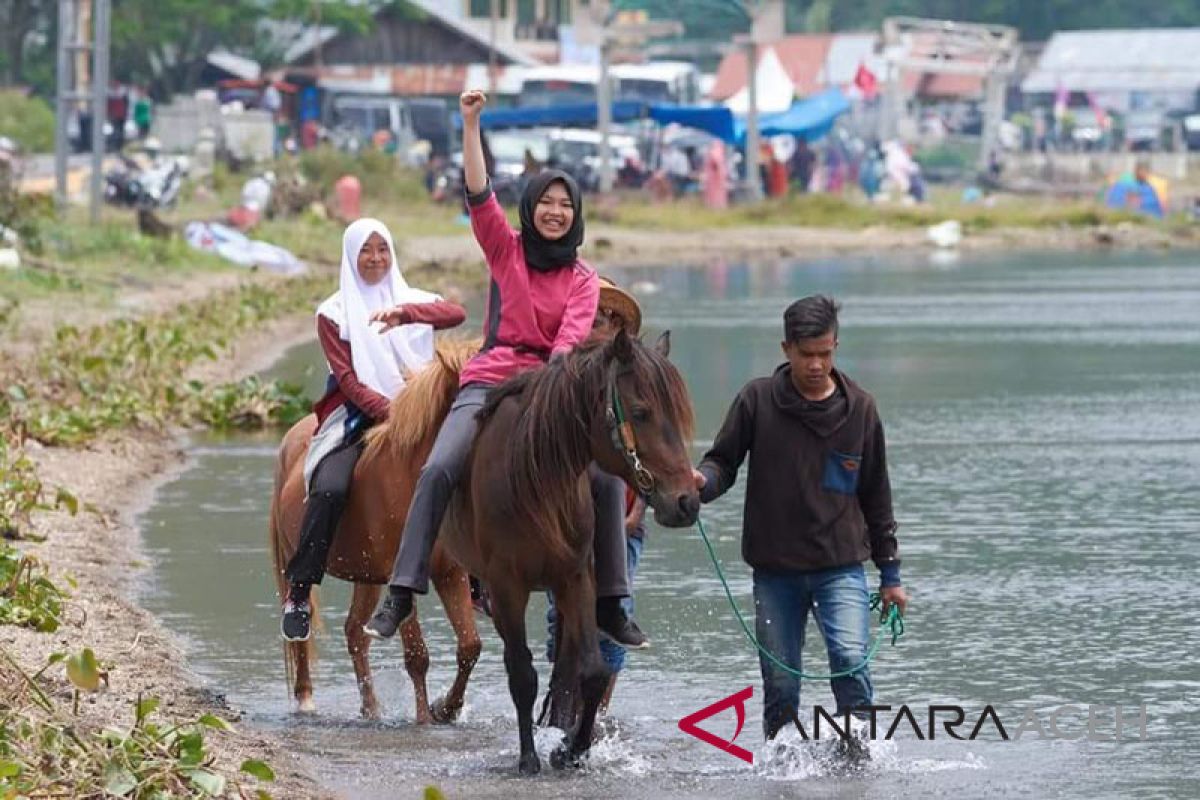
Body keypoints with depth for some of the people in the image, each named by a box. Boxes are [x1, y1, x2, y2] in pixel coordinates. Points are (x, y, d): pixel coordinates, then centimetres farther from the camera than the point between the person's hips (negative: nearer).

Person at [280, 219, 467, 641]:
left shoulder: (413, 301, 12)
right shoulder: (334, 314, 7)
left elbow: (457, 314, -10)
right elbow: (348, 380, -4)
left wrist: (405, 313, -27)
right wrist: (388, 410, -21)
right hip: (357, 418, -2)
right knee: (329, 491, -29)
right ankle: (298, 593, -23)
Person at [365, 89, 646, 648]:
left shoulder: (583, 279, 10)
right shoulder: (506, 249, 10)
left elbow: (571, 337, -6)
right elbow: (478, 193, -3)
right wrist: (471, 123, -13)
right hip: (491, 381, -1)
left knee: (606, 477, -16)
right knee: (439, 469, -24)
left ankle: (610, 605, -4)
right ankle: (401, 594, -25)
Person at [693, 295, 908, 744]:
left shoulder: (860, 408, 4)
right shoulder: (757, 400, -1)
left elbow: (876, 497, 11)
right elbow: (724, 461, 6)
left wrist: (890, 575, 11)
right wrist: (704, 481, -20)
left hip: (841, 566, 0)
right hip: (774, 571, 0)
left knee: (850, 659, -20)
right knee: (780, 685, 4)